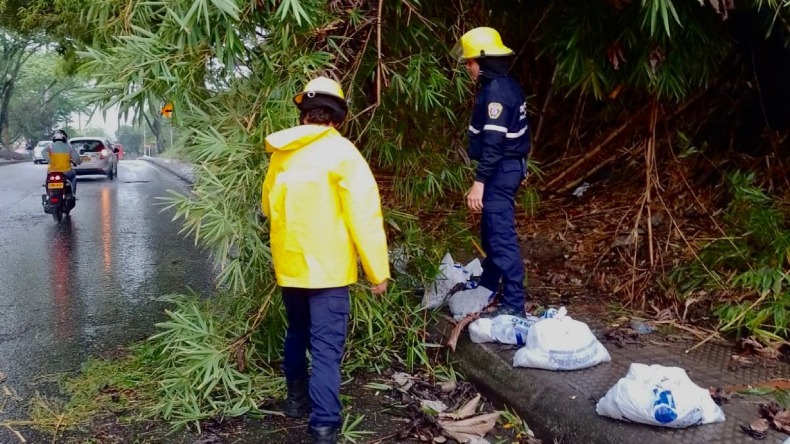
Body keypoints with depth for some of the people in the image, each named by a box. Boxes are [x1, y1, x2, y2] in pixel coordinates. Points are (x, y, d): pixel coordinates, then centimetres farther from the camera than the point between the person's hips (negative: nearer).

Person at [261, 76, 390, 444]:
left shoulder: (282, 153, 7)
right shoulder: (341, 152, -11)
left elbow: (268, 206, 21)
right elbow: (364, 215, -16)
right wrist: (378, 270, -11)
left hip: (288, 265, 6)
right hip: (327, 267, -6)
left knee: (296, 333, 23)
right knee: (326, 348, -4)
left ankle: (296, 398, 39)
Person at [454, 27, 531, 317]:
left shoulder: (495, 91, -20)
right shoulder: (505, 86, 12)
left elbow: (493, 142, -26)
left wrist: (479, 181, -27)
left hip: (500, 171, -11)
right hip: (508, 167, 11)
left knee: (501, 235, -9)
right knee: (491, 230, 22)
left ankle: (514, 304, -6)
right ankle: (487, 287, 38)